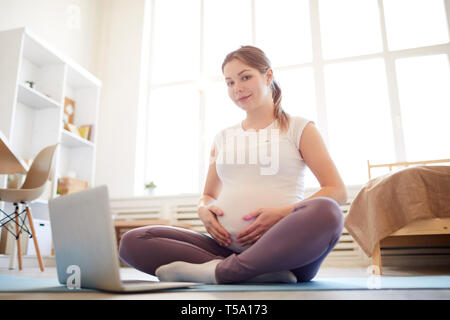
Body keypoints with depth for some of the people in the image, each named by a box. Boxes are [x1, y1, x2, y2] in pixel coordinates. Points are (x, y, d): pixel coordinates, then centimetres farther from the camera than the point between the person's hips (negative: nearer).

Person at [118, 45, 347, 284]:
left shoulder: (299, 128, 10)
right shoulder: (223, 138, 21)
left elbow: (337, 191, 2)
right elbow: (208, 195, 25)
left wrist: (283, 213, -15)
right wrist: (204, 210, -1)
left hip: (282, 246, -3)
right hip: (226, 246, 4)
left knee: (326, 213, -36)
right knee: (132, 241, -14)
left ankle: (216, 271, -25)